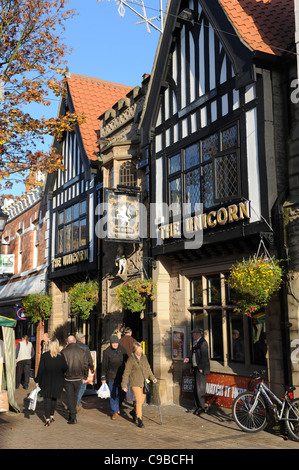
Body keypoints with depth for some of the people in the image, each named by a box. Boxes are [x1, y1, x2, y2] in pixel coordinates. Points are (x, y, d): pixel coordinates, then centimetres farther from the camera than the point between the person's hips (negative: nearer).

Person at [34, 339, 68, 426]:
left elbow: (40, 370, -8)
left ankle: (47, 419, -1)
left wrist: (37, 381, -2)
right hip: (57, 381, 2)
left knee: (47, 399, 4)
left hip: (46, 381, -2)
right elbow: (65, 368, -5)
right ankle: (52, 416, 25)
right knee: (54, 398, 17)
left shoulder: (44, 356, -9)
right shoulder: (61, 356, -6)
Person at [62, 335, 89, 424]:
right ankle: (72, 413, 28)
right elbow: (85, 365, 6)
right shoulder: (82, 351, 1)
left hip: (68, 378, -3)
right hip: (78, 378, 3)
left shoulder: (64, 352, -9)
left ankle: (73, 417, -3)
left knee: (70, 397, 2)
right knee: (75, 396, 18)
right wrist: (85, 376, 18)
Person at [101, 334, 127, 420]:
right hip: (111, 376, -3)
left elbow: (127, 360, 11)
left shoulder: (122, 349, 0)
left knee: (121, 393, 8)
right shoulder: (107, 352, -9)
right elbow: (104, 365, -3)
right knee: (113, 394, -2)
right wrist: (103, 377, -3)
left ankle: (116, 407, 34)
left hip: (121, 375, 3)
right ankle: (115, 412, 10)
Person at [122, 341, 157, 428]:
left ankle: (135, 412, 40)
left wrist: (152, 377, 7)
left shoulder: (144, 357, 6)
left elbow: (148, 368, 18)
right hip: (135, 383, -5)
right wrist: (124, 385, -7)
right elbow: (126, 373, -7)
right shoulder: (131, 360, -10)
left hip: (144, 382, 5)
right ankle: (139, 420, 5)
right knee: (139, 401, -8)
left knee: (142, 401, 13)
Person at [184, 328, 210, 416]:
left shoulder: (203, 343, -13)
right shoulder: (196, 343, 16)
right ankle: (198, 407, 18)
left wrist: (201, 368, -18)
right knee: (196, 388, 11)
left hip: (201, 369, -9)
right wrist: (188, 359, 4)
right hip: (196, 368, 9)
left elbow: (204, 356, -17)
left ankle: (201, 407, 1)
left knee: (200, 388, -6)